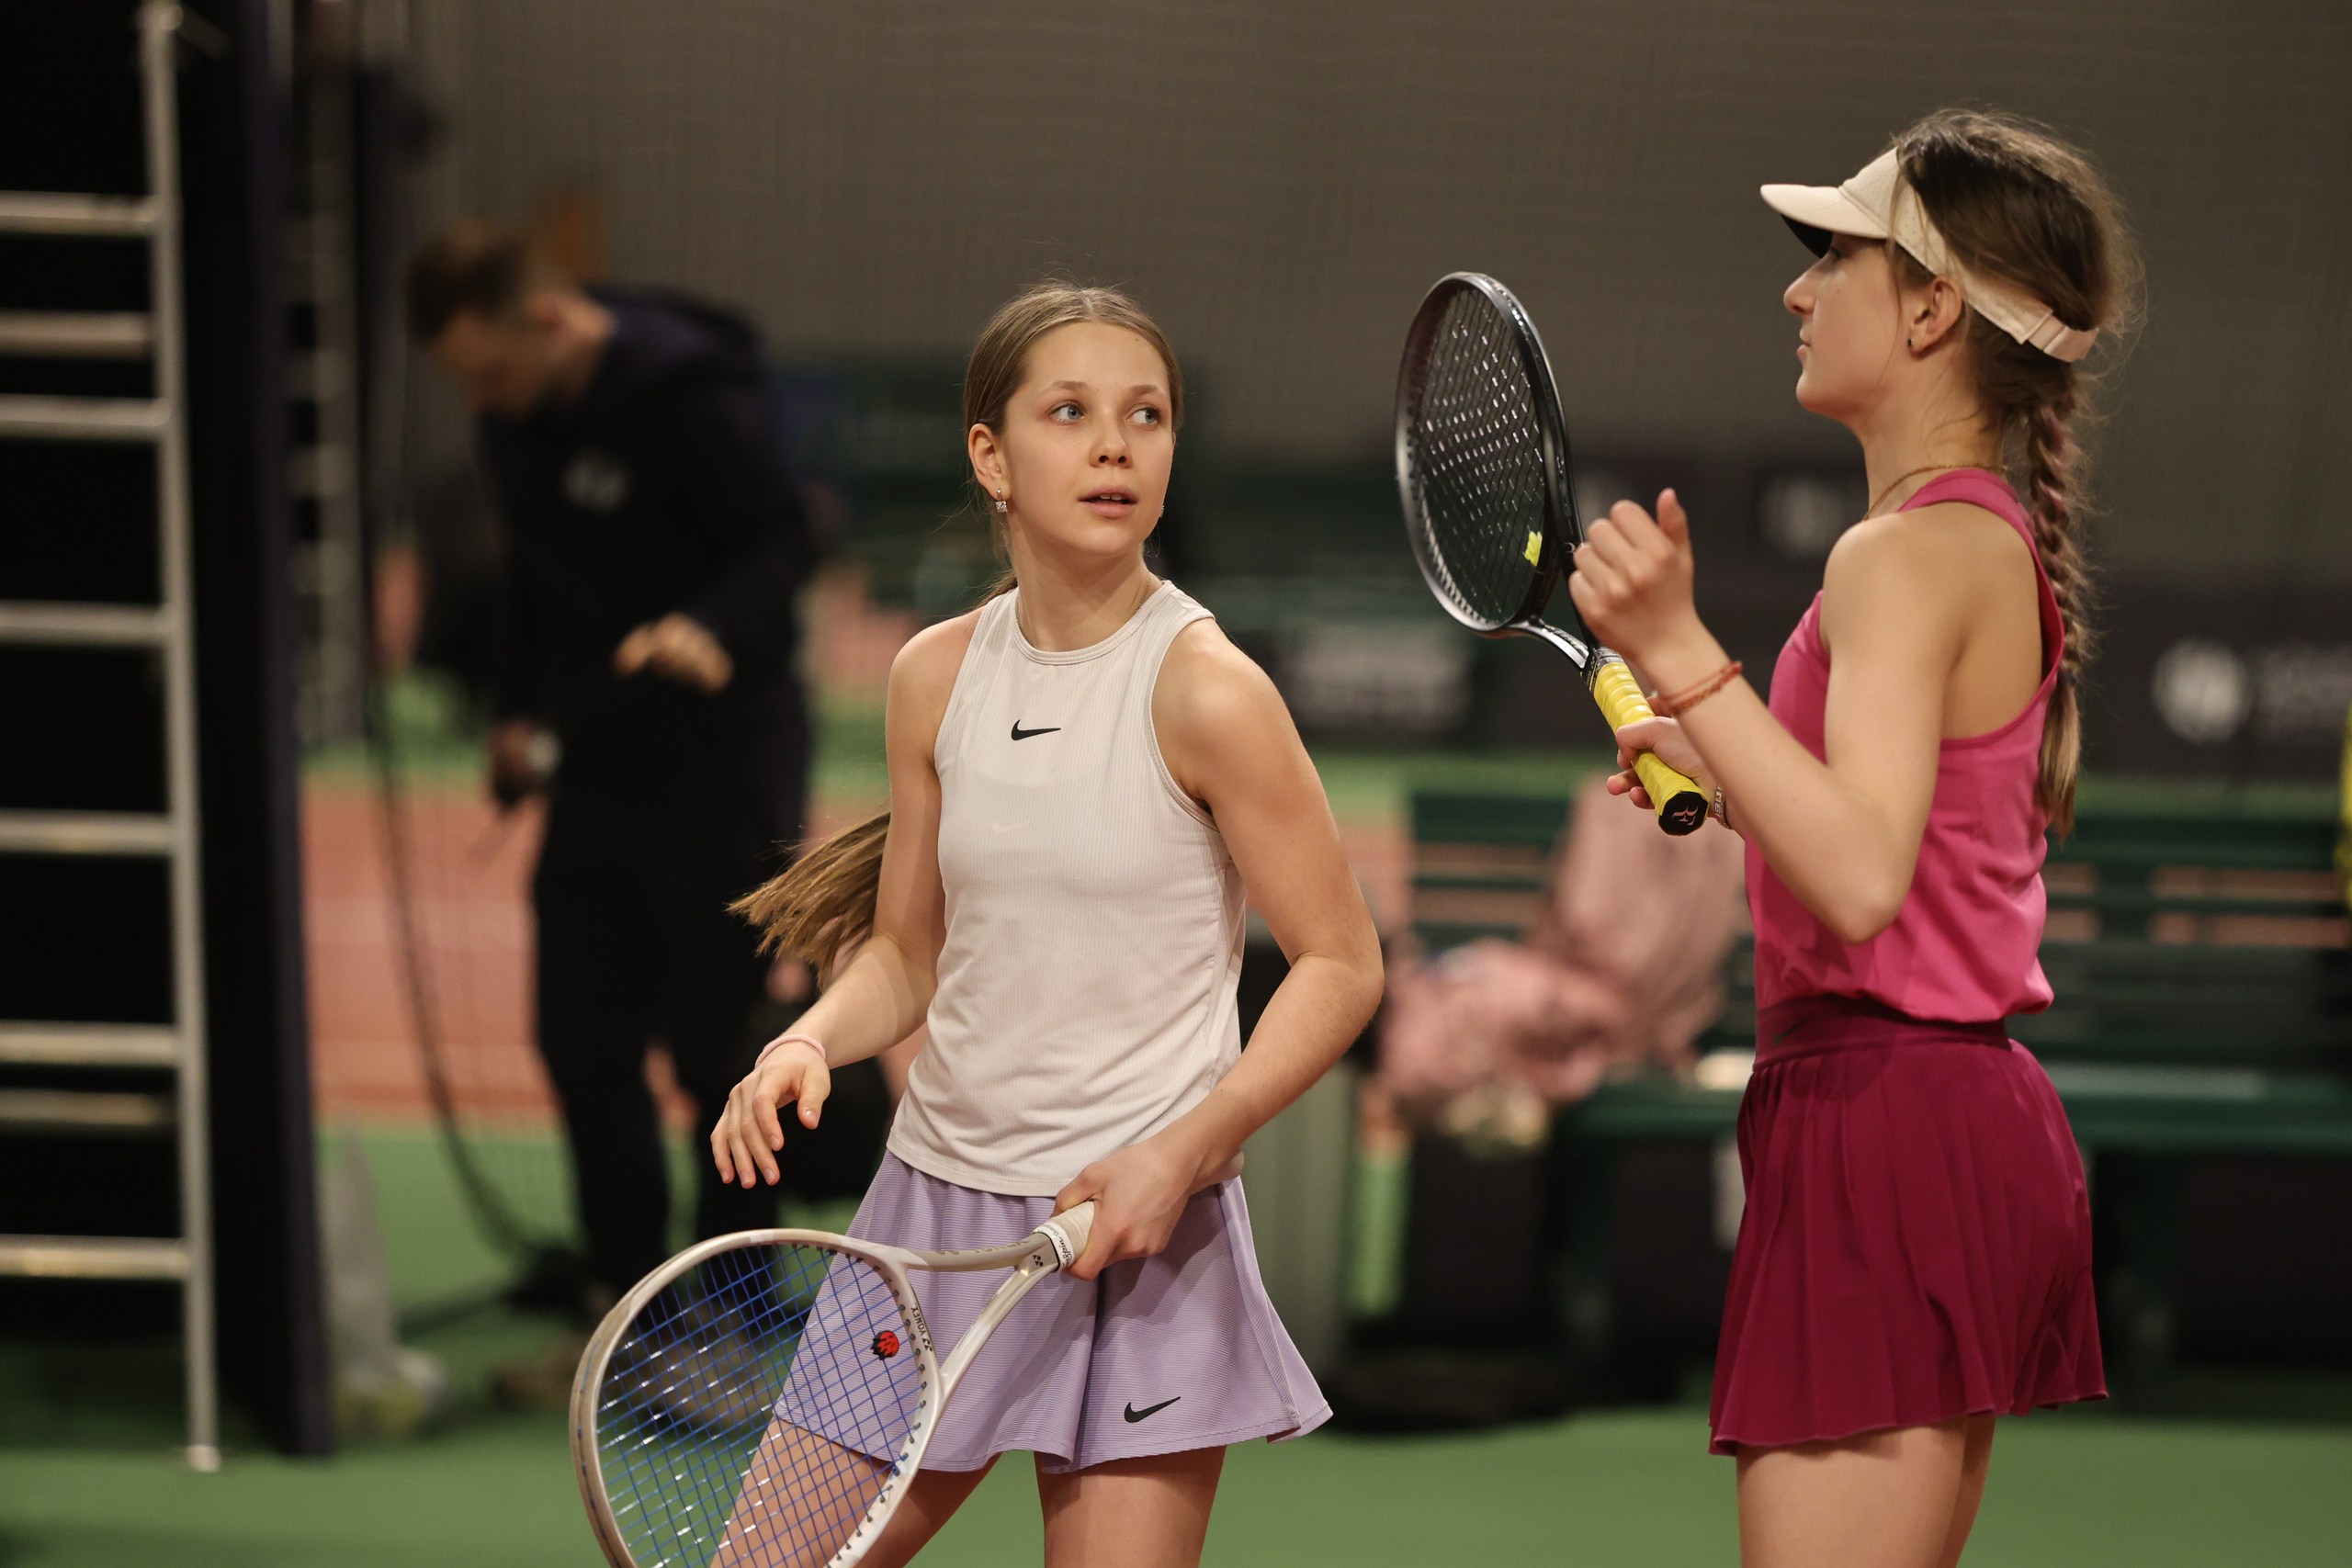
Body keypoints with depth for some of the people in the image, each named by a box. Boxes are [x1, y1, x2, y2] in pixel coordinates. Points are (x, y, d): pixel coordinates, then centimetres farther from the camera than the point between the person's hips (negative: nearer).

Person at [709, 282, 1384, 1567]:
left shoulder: (1204, 689, -12)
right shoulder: (936, 675, 3)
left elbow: (1341, 966, -8)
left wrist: (1184, 1151, -18)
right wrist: (808, 1044, -7)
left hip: (1135, 1227, -5)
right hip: (936, 1197, 5)